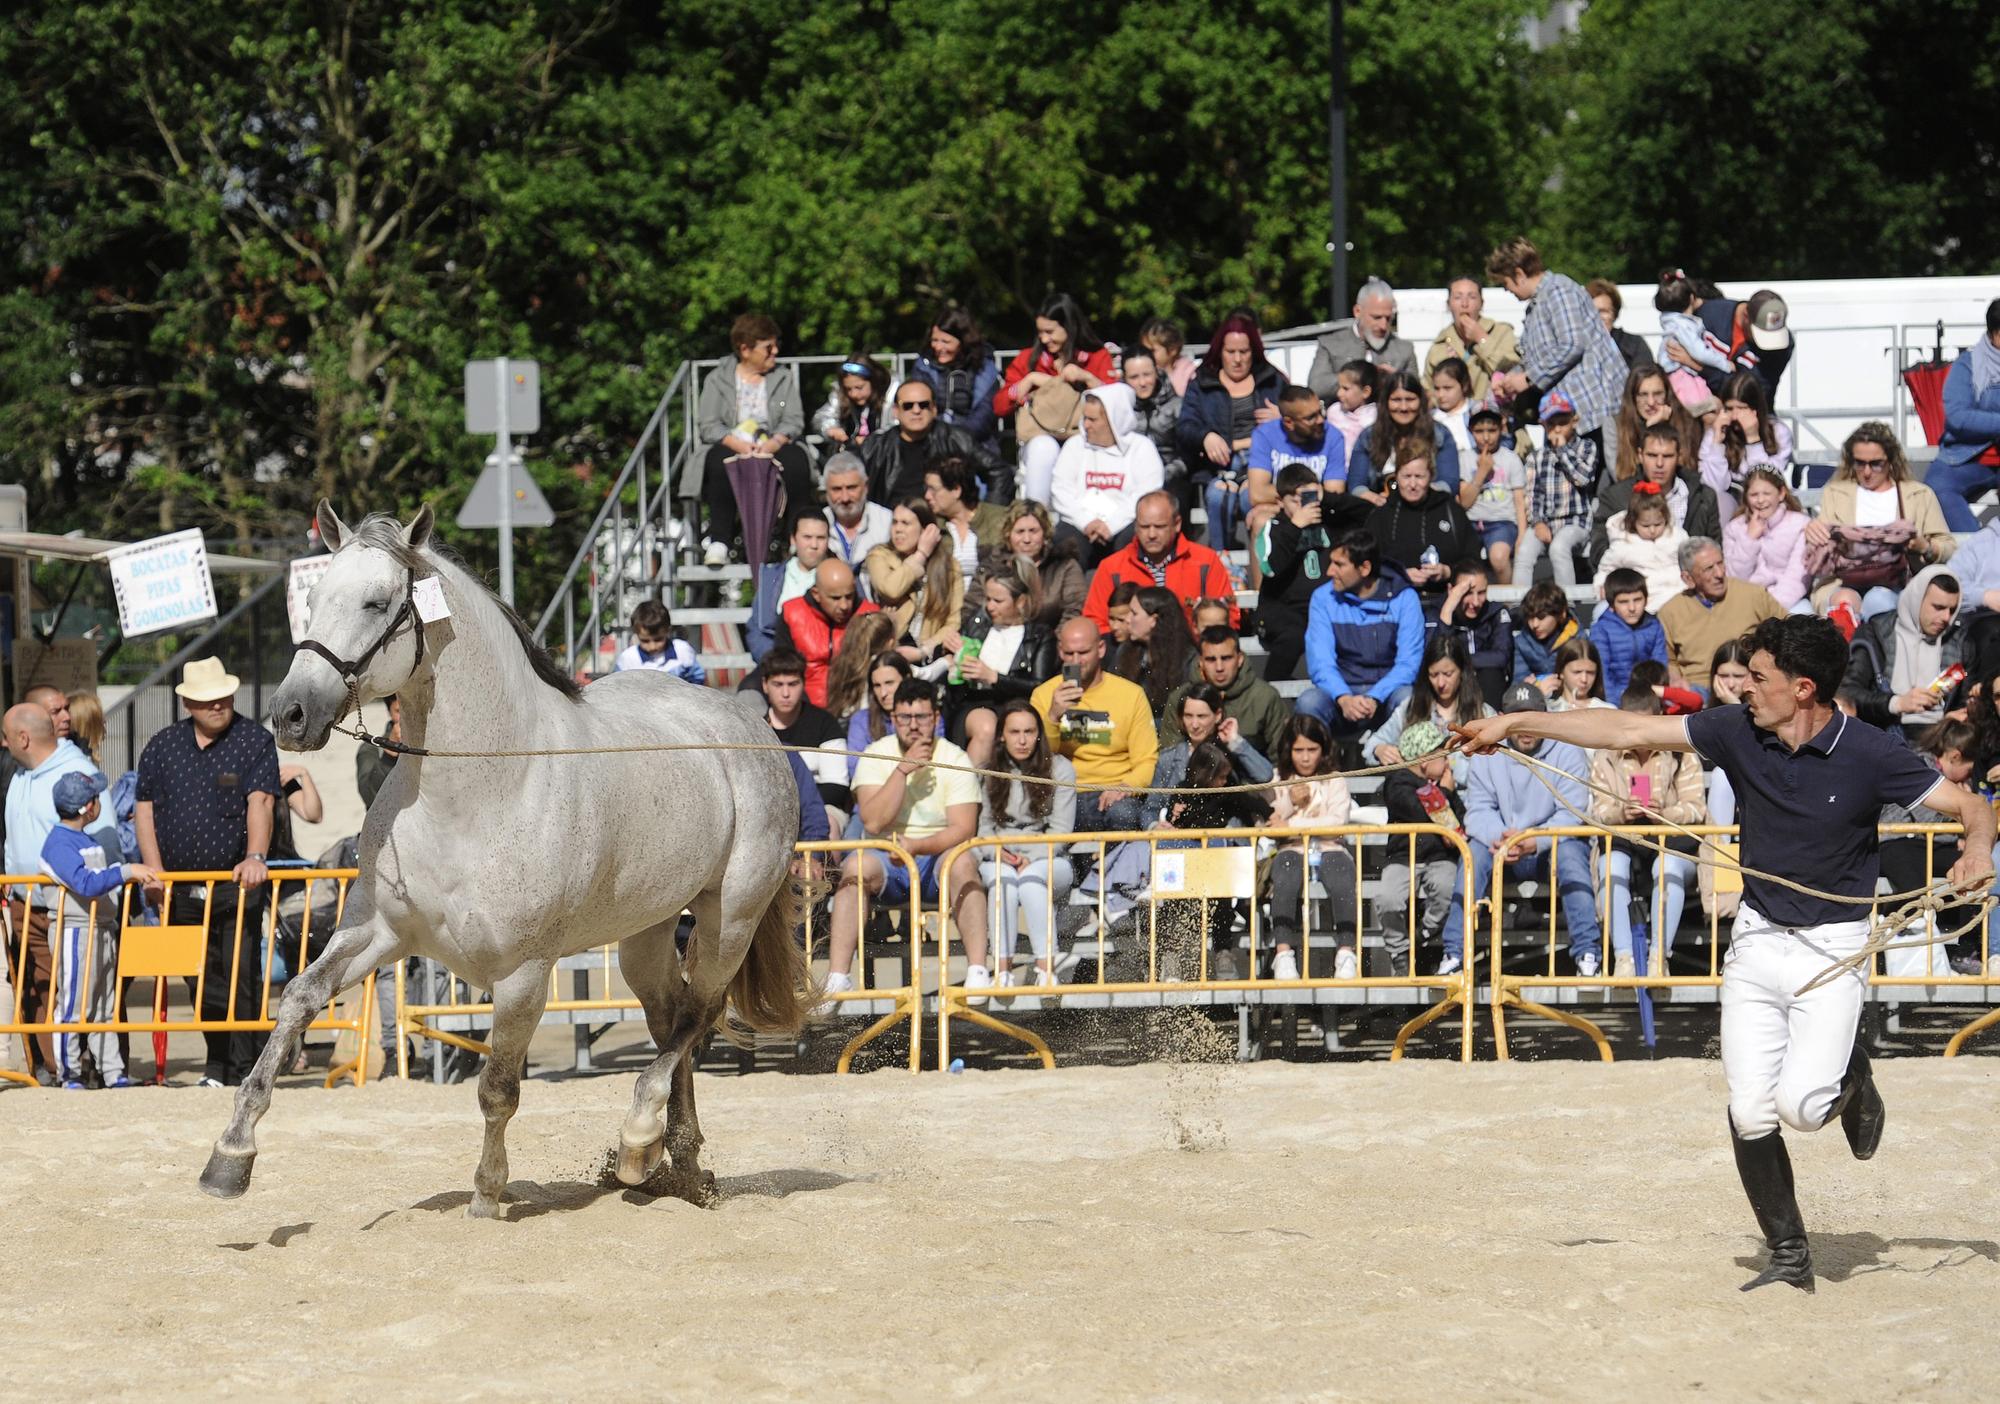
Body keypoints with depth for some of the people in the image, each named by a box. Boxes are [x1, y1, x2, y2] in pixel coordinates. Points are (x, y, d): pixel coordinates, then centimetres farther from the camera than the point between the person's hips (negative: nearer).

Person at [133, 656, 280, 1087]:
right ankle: (218, 1064, 20)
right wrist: (154, 870, -1)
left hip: (235, 885, -4)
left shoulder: (254, 741, -1)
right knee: (200, 980, 7)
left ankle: (244, 1072, -4)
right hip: (180, 887, 4)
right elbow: (145, 808, 10)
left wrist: (255, 857, -28)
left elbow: (260, 802, -13)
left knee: (241, 978, -7)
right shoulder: (162, 745, 11)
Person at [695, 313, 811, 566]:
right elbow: (707, 426, -1)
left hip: (773, 447, 1)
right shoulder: (718, 380, 9)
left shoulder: (784, 378, 16)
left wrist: (775, 442, -17)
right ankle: (719, 541, -35)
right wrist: (736, 443, -20)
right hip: (730, 446, -1)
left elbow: (794, 421, 5)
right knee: (720, 460, -36)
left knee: (796, 459, -32)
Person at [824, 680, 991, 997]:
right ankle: (837, 976, -35)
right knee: (857, 864, -32)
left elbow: (963, 829, -13)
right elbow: (873, 822, -14)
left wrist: (916, 846, -29)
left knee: (963, 861, -33)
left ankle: (978, 971, -38)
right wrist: (903, 769, -20)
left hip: (937, 859, 0)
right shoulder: (876, 756, 0)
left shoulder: (954, 760, -2)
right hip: (887, 867, 0)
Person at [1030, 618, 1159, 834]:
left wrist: (1126, 787, -17)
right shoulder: (1044, 695, 9)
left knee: (1123, 814, -36)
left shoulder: (1131, 694, 7)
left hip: (1111, 793, 0)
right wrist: (1053, 716, -16)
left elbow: (1148, 761, 4)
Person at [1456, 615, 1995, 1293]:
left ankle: (1849, 1075, 18)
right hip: (1757, 939, 4)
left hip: (1832, 948, -4)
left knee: (1800, 1104, -18)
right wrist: (1517, 723, -2)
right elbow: (1630, 731, 0)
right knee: (1749, 1113, -3)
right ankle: (1790, 1257, 11)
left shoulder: (1870, 754, -15)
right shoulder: (1738, 731, -5)